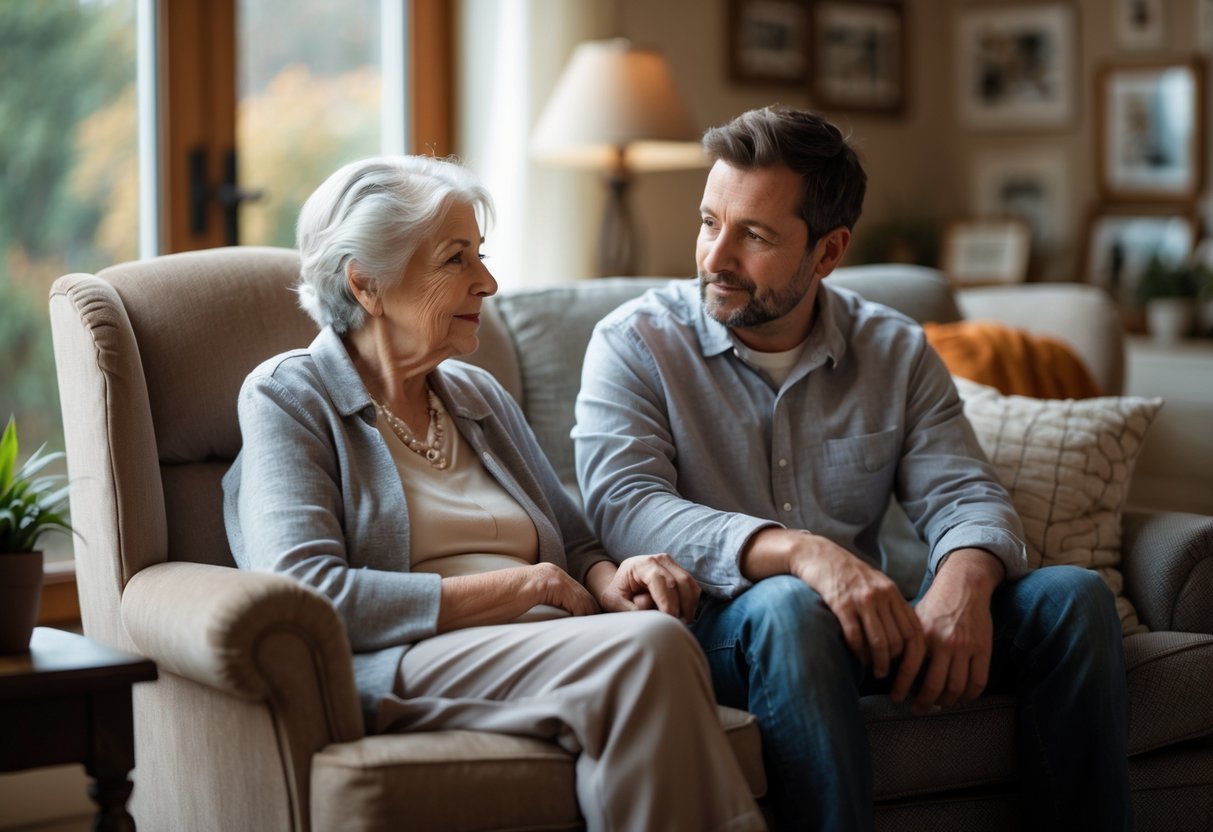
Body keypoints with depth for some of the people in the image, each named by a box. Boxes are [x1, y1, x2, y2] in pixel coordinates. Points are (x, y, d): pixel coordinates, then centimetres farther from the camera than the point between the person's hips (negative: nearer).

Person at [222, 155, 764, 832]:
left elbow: (573, 542, 29)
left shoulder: (479, 396, 26)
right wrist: (522, 586, -10)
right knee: (650, 647, -34)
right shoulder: (289, 398, 5)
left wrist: (610, 580, 2)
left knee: (654, 634, -33)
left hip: (542, 646, 6)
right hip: (394, 669, -5)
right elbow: (307, 592, -10)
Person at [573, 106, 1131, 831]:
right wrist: (797, 552, -32)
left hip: (869, 628, 4)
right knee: (789, 607, -37)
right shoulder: (635, 343, -2)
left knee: (1073, 596, -14)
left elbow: (965, 495, 2)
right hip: (718, 623, -4)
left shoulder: (897, 352, 10)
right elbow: (624, 504, -17)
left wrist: (963, 582, -24)